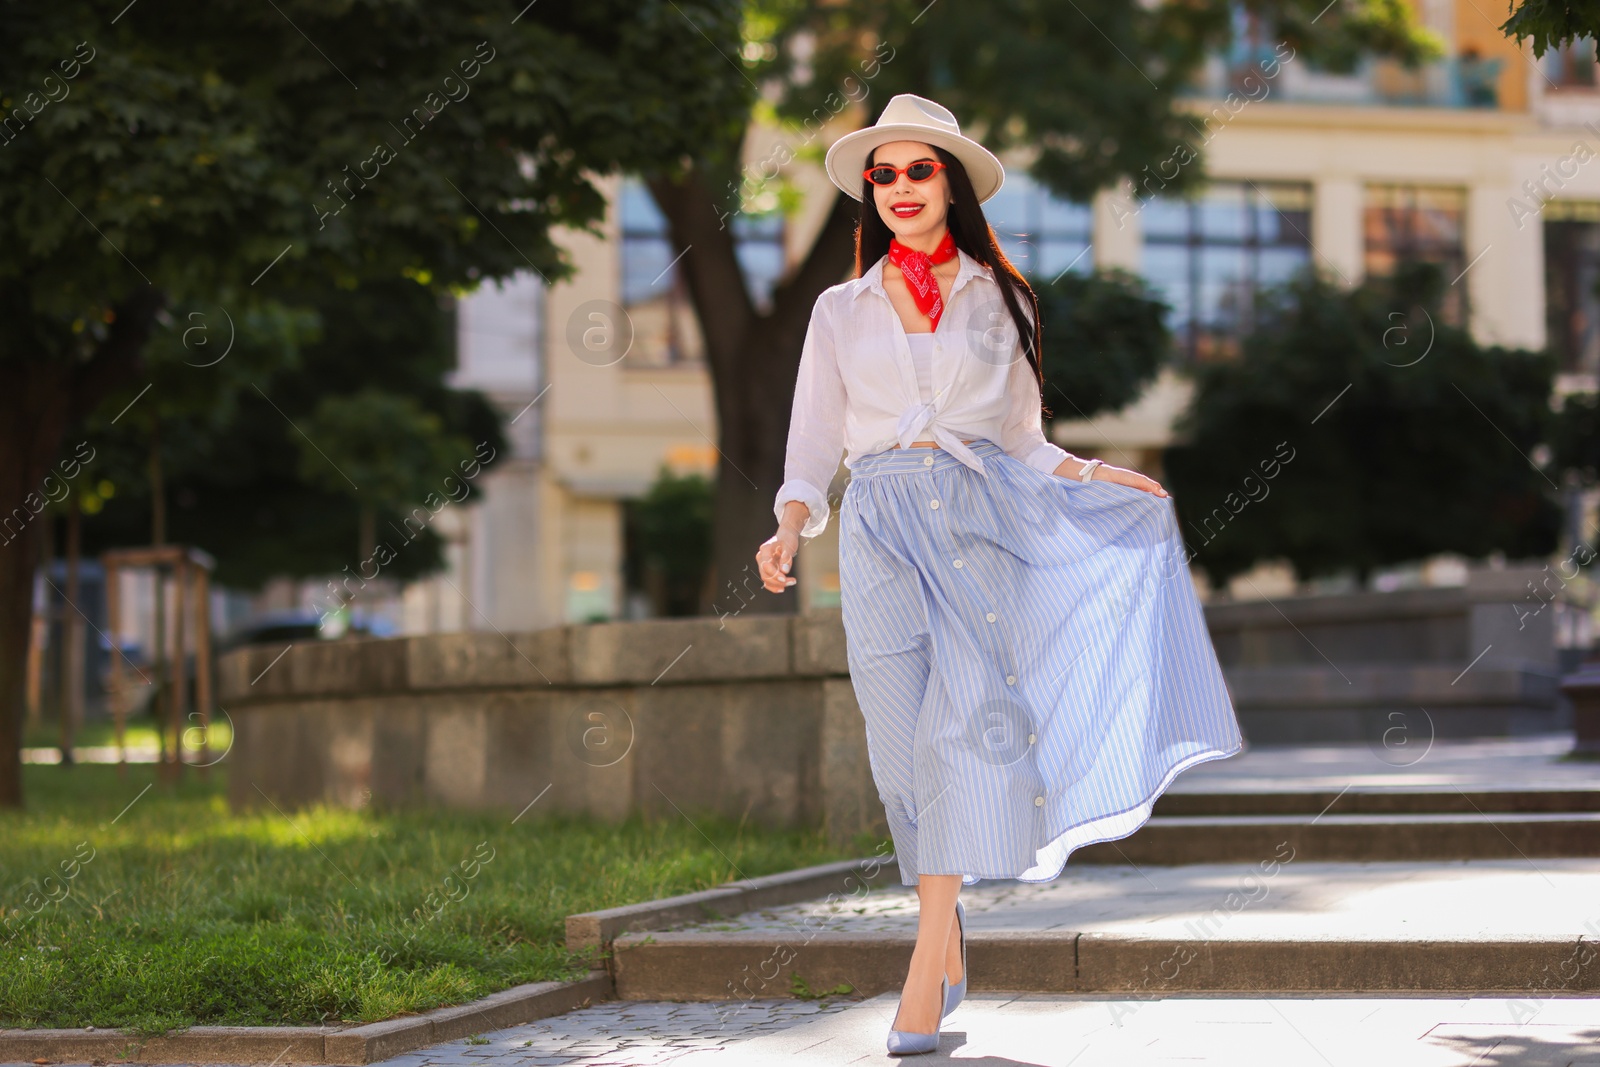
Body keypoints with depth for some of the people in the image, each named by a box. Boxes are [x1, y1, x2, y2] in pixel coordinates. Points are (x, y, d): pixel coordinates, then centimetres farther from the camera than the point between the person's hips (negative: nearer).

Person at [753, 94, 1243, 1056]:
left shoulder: (1001, 300, 15)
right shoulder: (841, 311, 15)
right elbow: (814, 444, 12)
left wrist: (1095, 477, 3)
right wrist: (790, 531, -5)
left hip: (978, 517, -1)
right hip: (880, 527, 1)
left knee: (965, 716, -17)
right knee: (905, 735, -4)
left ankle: (926, 976, -22)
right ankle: (949, 935, 14)